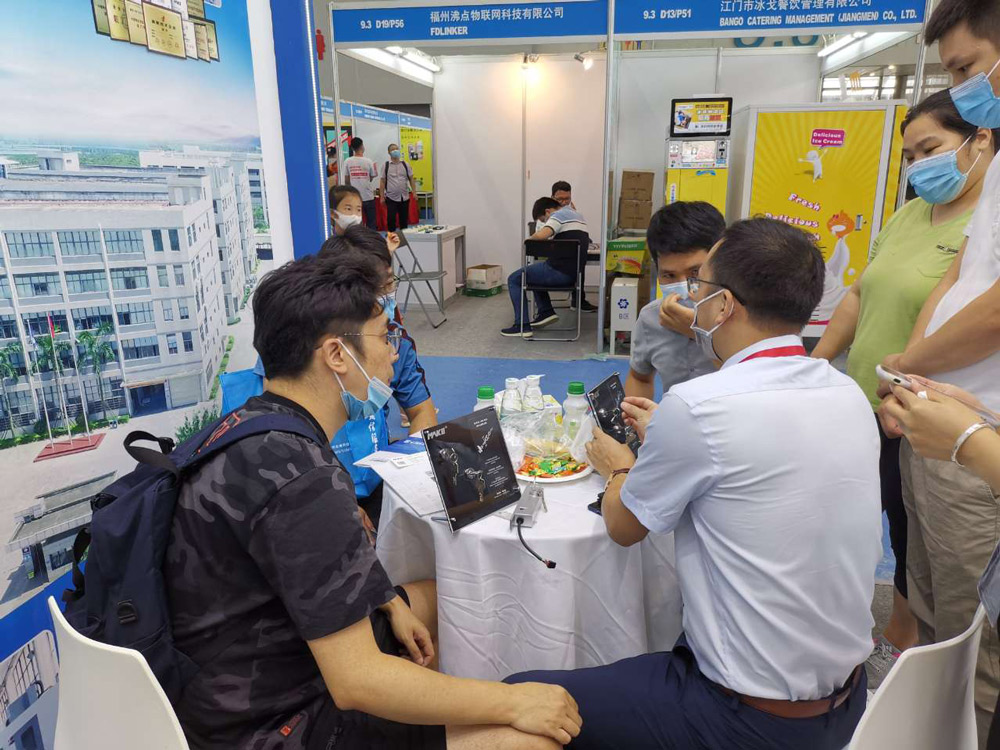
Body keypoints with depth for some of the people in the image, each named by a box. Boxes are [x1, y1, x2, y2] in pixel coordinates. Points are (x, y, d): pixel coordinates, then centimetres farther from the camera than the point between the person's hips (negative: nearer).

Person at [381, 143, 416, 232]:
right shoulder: (386, 166, 2)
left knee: (404, 219, 8)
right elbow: (383, 181, 3)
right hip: (391, 198, -2)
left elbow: (411, 179, 8)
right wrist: (382, 196, -2)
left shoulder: (405, 165, 7)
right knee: (391, 219, -7)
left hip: (404, 197, 2)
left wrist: (414, 192, -3)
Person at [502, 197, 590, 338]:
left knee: (514, 279, 7)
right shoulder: (576, 215, 19)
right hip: (573, 275, 9)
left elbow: (541, 235, -26)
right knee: (534, 272, 32)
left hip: (559, 272, -9)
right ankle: (546, 311, 20)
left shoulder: (559, 215, -9)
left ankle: (522, 326, 1)